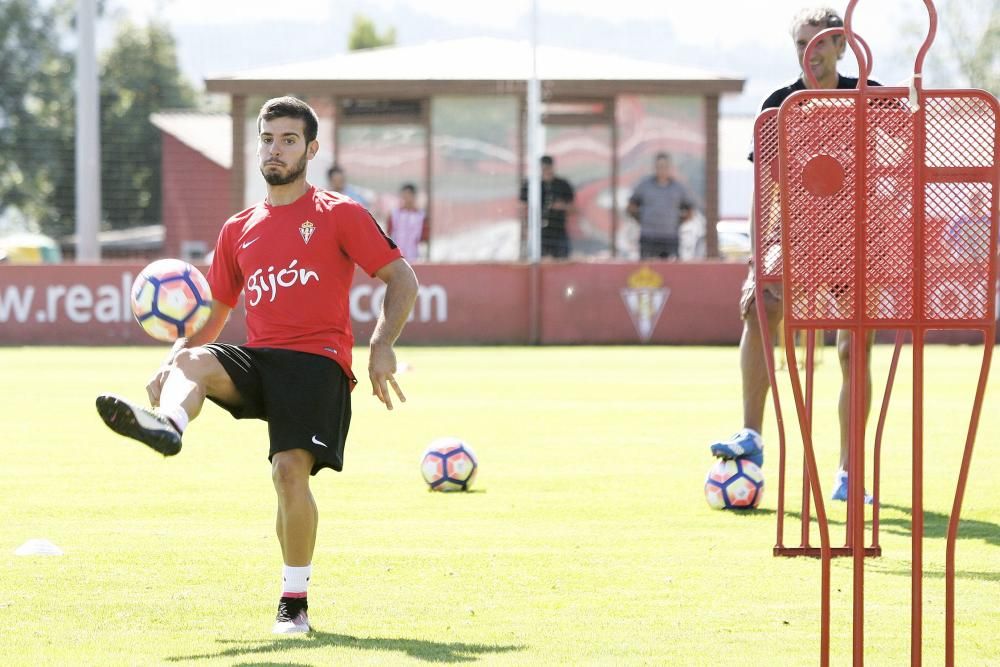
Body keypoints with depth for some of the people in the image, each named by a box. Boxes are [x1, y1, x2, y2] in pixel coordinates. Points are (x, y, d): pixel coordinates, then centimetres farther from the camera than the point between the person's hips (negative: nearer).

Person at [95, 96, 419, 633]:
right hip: (255, 358, 4)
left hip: (316, 361, -4)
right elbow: (213, 314, 26)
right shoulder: (238, 230, 21)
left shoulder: (339, 215, 7)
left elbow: (401, 278, 5)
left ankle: (294, 600, -9)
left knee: (291, 468, -22)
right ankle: (165, 424, -63)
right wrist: (176, 354, 8)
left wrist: (381, 347, -9)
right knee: (190, 362, -27)